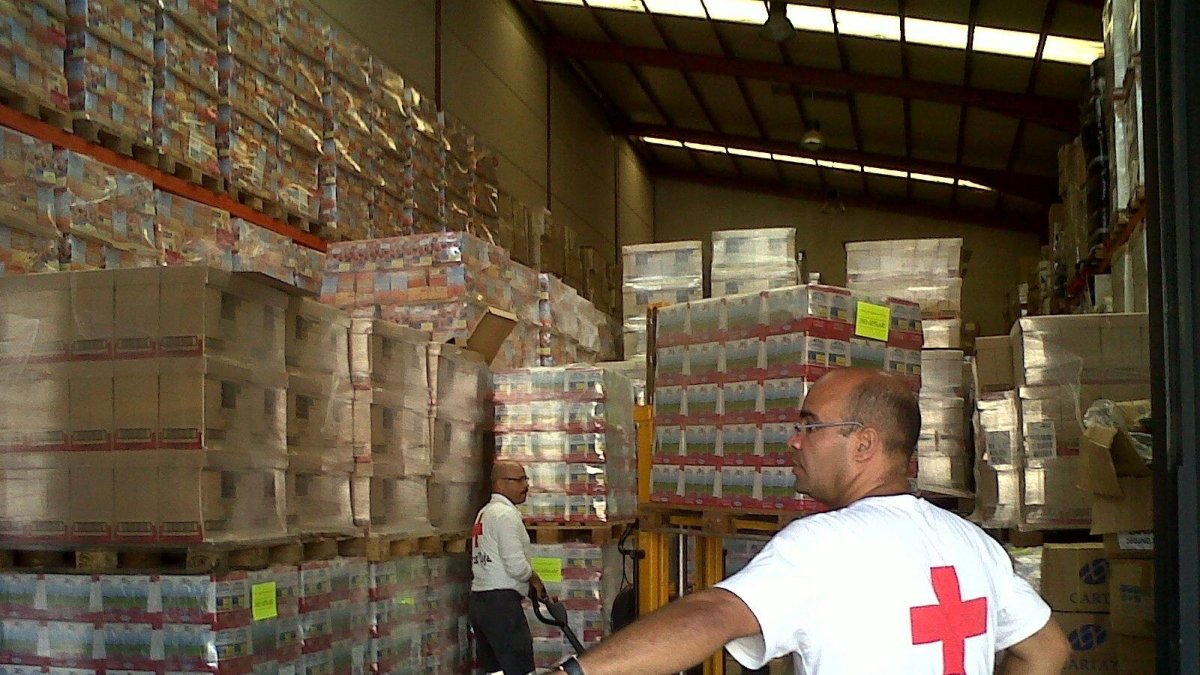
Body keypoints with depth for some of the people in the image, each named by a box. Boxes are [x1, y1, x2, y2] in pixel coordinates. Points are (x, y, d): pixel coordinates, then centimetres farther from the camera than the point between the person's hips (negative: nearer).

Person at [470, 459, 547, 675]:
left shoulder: (485, 513, 20)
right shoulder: (506, 513, -12)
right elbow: (516, 566, -19)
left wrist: (529, 582, 15)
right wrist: (535, 580, 0)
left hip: (479, 601, 10)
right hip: (501, 602, -10)